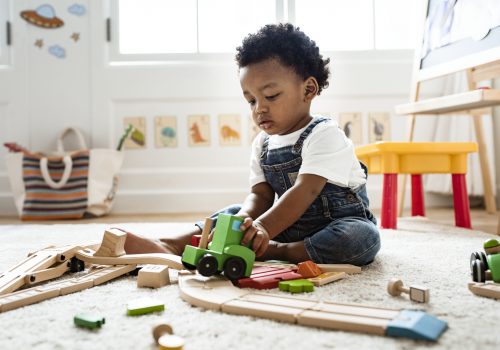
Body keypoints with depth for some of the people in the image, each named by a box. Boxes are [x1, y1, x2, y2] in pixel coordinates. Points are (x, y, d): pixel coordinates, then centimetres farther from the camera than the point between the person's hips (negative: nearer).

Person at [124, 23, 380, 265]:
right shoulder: (262, 144, 3)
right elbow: (260, 195, -5)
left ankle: (274, 251, -31)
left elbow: (305, 191, -29)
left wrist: (262, 230, -41)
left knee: (363, 237, -36)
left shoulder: (324, 135, -18)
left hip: (343, 221, -5)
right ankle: (171, 246, -21)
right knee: (233, 214, -4)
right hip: (289, 224, 6)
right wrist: (244, 221, -29)